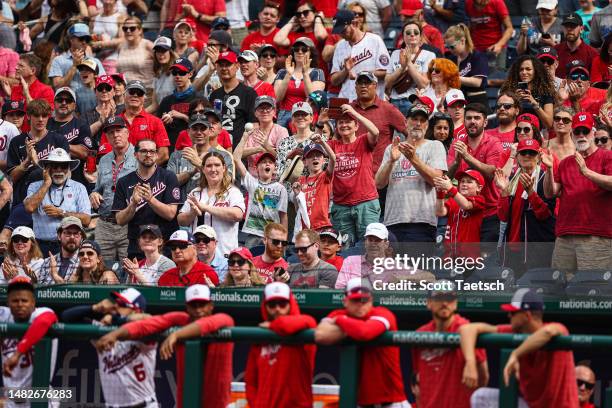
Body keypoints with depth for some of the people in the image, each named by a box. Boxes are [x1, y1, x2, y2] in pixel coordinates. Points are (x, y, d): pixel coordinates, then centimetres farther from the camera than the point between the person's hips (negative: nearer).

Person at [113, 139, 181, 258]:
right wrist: (133, 204, -16)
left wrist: (150, 199, -21)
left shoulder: (168, 177, 1)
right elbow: (120, 220, 2)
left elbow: (170, 214, -7)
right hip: (135, 247, 2)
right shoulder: (124, 182, 8)